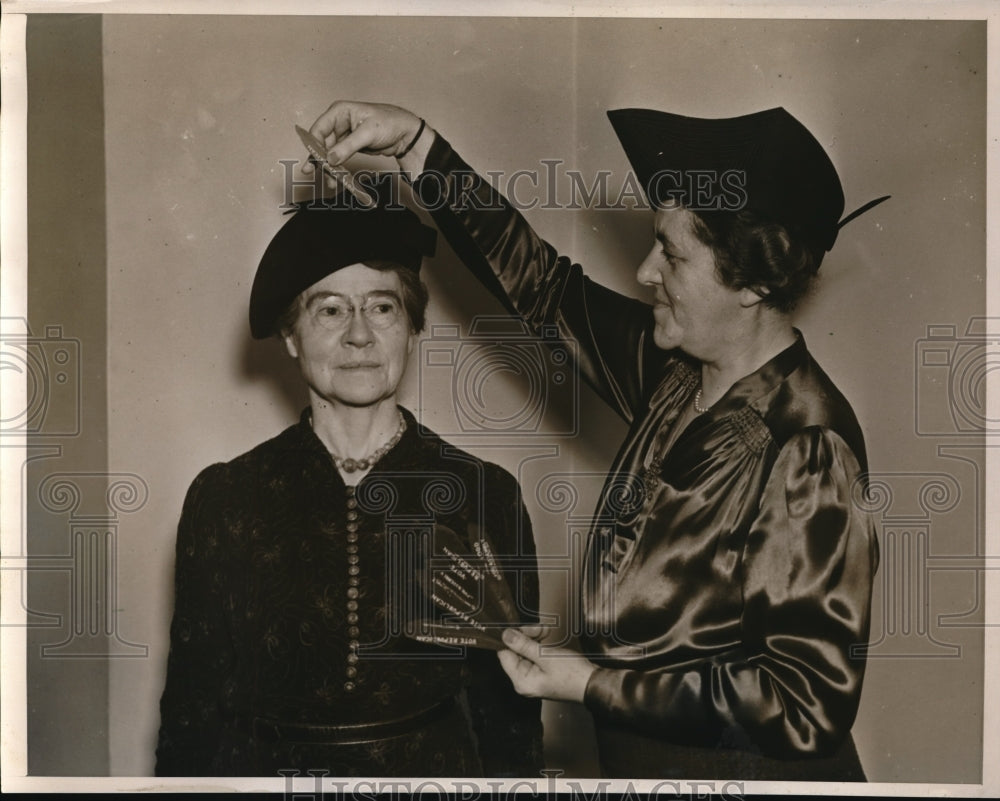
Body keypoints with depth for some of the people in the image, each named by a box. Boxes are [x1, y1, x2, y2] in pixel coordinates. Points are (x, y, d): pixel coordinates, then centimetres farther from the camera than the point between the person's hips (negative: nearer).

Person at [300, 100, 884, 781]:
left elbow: (808, 705, -24)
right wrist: (413, 140, 4)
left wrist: (594, 685, -21)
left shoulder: (807, 451, -25)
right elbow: (543, 282, 7)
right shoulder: (675, 372, -4)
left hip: (741, 766, -7)